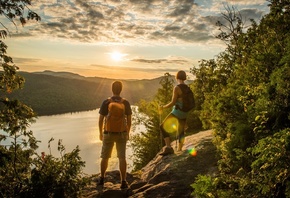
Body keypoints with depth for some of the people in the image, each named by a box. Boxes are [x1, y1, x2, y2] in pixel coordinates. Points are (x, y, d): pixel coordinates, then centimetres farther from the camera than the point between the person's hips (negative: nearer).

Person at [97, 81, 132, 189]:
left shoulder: (106, 102, -8)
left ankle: (102, 178, 30)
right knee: (122, 157, 5)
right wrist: (127, 133, 11)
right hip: (122, 133, 1)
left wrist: (100, 133, 7)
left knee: (105, 157, 15)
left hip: (108, 133, 0)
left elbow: (101, 120, -6)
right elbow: (129, 120, -1)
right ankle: (123, 181, 6)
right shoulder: (125, 103, -4)